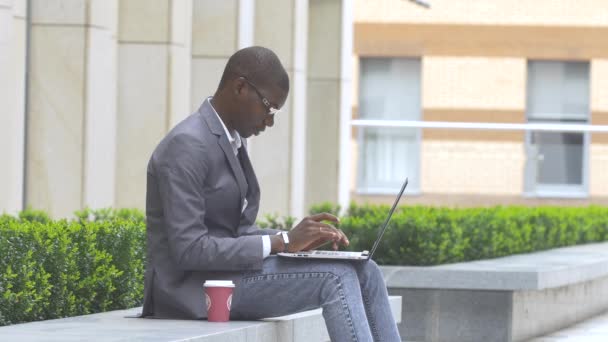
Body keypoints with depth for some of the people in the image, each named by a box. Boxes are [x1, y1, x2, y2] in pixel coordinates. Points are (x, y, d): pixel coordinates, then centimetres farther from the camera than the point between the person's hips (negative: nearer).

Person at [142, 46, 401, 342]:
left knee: (364, 272, -5)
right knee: (336, 277, -20)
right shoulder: (187, 145, -17)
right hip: (192, 287, -9)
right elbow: (189, 249, -23)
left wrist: (298, 239, -2)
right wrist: (282, 242, -21)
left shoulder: (233, 140, 13)